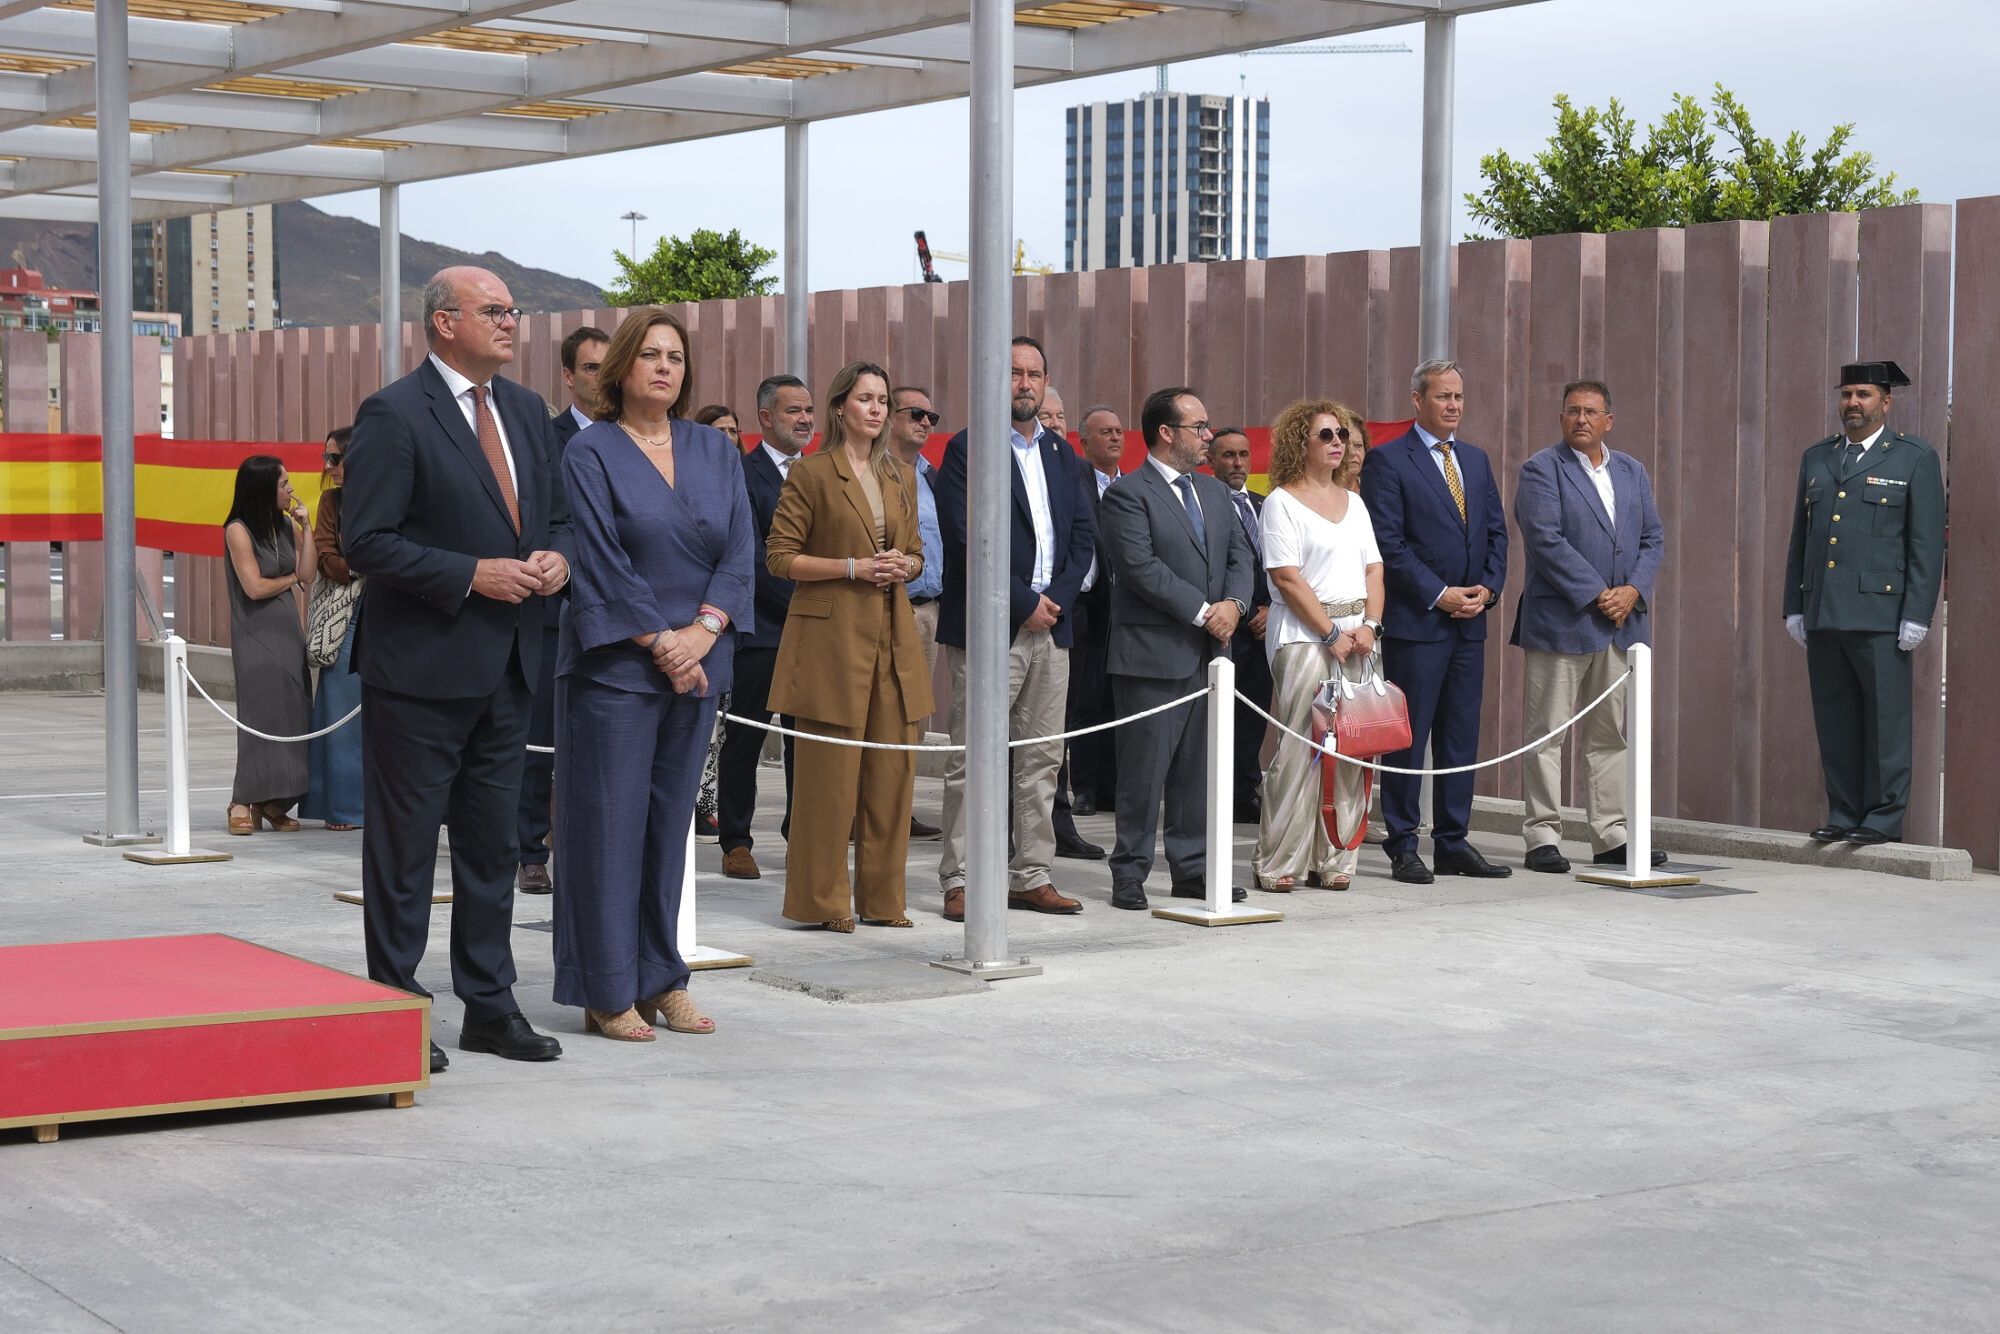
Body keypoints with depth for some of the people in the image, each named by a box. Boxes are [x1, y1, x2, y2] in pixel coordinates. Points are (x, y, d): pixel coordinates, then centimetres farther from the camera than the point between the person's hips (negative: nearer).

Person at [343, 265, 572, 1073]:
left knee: (493, 846, 14)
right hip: (422, 666, -7)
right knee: (403, 849, 3)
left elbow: (556, 515, 20)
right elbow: (367, 542, -16)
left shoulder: (526, 412, 12)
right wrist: (473, 575, -20)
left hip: (508, 667, 7)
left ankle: (489, 1006, 23)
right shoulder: (394, 416, -11)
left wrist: (556, 559, -3)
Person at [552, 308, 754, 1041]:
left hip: (696, 661, 5)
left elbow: (738, 547, 4)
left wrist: (704, 629, -10)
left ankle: (662, 980, 17)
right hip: (615, 666, -4)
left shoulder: (715, 449, 11)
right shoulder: (589, 452, -3)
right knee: (610, 823, -2)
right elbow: (602, 563, -9)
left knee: (671, 821, 9)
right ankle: (607, 993, 4)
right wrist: (658, 642, -14)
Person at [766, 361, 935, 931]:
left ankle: (881, 898, 13)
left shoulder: (901, 477, 14)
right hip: (831, 635, -5)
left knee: (892, 769, 4)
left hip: (892, 637, 6)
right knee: (830, 771, -4)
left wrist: (903, 566, -2)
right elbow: (780, 556, -5)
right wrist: (853, 568, -13)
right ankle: (824, 900, 4)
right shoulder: (811, 474, -3)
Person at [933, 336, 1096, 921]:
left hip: (1050, 626, 6)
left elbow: (1084, 535, 13)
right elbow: (967, 540, -12)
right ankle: (960, 882, 0)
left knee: (1041, 761, 8)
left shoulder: (1062, 454, 17)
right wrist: (1023, 604, -12)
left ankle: (1031, 877, 15)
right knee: (973, 761, -4)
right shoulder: (968, 448, -3)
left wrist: (1057, 599, -3)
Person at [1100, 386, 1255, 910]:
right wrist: (1203, 612, -16)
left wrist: (1233, 603, -7)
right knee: (1144, 769, -3)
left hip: (1209, 651, 7)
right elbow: (1141, 567, -17)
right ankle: (1130, 873, 5)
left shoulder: (1214, 491, 17)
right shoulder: (1128, 493, -8)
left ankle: (1193, 868, 18)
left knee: (1199, 768, 11)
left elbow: (1239, 553, 13)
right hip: (1153, 653, -7)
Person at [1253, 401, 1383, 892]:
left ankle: (1333, 859, 7)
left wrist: (1369, 625, -3)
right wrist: (1331, 633, -13)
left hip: (1356, 634, 6)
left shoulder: (1353, 502, 18)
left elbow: (1374, 569, 13)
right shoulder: (1281, 502, -2)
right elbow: (1287, 577, -10)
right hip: (1302, 634, -6)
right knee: (1299, 748, -9)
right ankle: (1278, 864, -3)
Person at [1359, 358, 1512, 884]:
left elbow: (1496, 531, 16)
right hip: (1415, 622, -6)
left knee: (1461, 737, 9)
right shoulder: (1387, 461, -5)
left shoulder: (1476, 459, 16)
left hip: (1469, 622, 7)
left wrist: (1488, 587, -1)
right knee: (1408, 738, -2)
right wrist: (1438, 595, -15)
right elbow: (1387, 541, -12)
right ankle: (1403, 848, 4)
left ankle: (1454, 843, 15)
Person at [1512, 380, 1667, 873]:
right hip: (1559, 623, -5)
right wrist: (1596, 596, -16)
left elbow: (1653, 538, 11)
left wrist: (1633, 590, -6)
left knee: (1611, 735, 9)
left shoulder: (1632, 472, 15)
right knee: (1546, 734, -1)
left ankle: (1612, 837, 14)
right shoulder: (1541, 470, -4)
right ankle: (1542, 838, 4)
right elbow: (1546, 540, -14)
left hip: (1623, 623, 6)